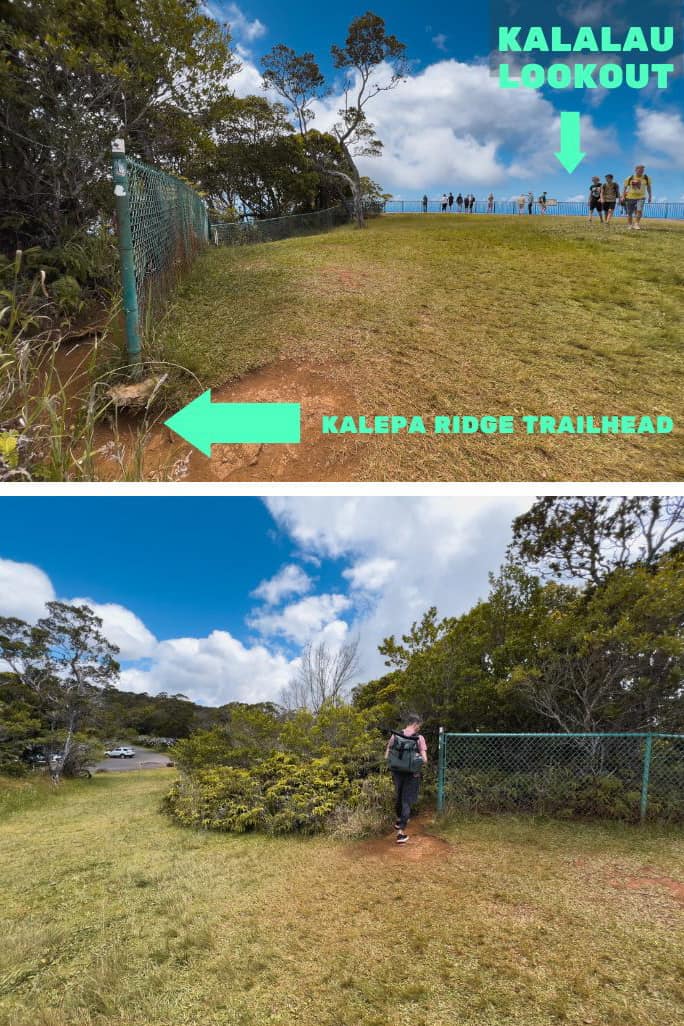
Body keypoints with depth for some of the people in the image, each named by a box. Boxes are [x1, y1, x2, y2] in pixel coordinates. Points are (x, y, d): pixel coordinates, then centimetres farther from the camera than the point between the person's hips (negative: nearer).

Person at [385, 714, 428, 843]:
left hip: (397, 773, 4)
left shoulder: (395, 736, -4)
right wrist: (420, 765, 5)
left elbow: (386, 756, -1)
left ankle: (399, 821, 48)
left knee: (398, 797, 25)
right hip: (412, 774, -4)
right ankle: (401, 832, 4)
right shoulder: (419, 738, -14)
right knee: (407, 801, 7)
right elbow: (424, 760, -16)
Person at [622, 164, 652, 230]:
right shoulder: (630, 178, -2)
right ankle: (630, 225, 25)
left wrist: (650, 196, 11)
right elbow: (624, 187, 4)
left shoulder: (646, 178, 2)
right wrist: (623, 196, -4)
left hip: (641, 197, 0)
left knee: (639, 210, -21)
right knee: (629, 213, 6)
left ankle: (636, 223, -7)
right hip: (630, 197, 0)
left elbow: (649, 187, 13)